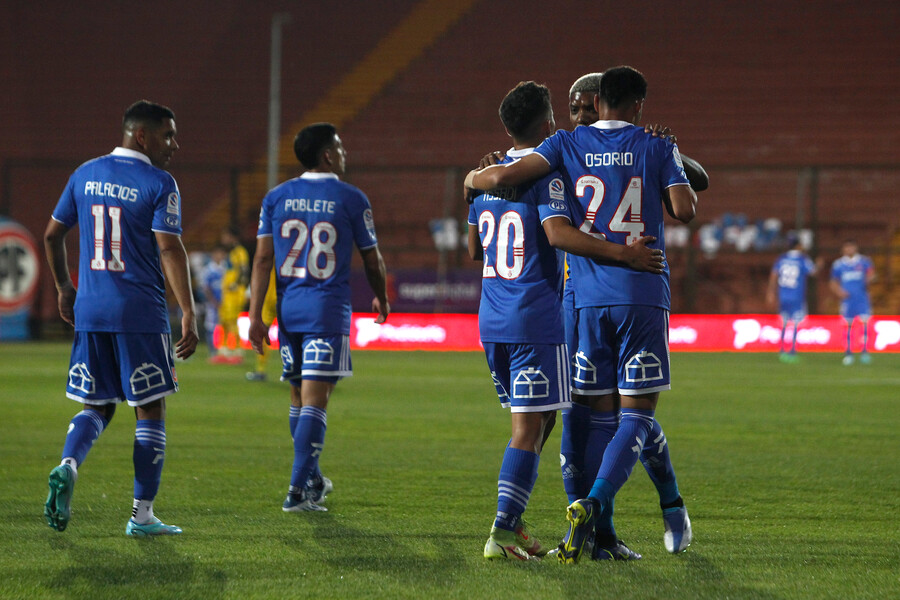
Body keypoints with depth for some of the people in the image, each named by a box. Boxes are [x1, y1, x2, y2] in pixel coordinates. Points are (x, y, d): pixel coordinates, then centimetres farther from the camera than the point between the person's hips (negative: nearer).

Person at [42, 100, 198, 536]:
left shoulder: (86, 175, 10)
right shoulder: (158, 184, -8)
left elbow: (52, 235, 15)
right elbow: (170, 250, -15)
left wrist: (64, 288, 28)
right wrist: (188, 315, -15)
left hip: (90, 311, 5)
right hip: (142, 315, -5)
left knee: (97, 406, 15)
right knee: (151, 410, 5)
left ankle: (68, 466, -14)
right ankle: (142, 514, 4)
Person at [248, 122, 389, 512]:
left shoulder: (276, 197, 6)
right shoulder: (350, 199, -3)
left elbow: (263, 258, 1)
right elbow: (372, 260, 6)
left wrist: (256, 314, 1)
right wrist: (381, 300, 23)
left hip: (288, 307, 4)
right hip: (328, 309, -4)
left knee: (299, 397, 16)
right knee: (314, 399, -6)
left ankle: (312, 480, 29)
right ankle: (298, 491, -13)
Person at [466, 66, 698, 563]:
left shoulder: (567, 144, 5)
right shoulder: (656, 148, 2)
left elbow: (504, 176, -6)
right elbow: (684, 209, -6)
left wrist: (474, 178, 16)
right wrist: (677, 179, 17)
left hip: (588, 298, 2)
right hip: (643, 296, -2)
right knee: (637, 413, 0)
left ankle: (602, 535, 7)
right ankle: (593, 504, -22)